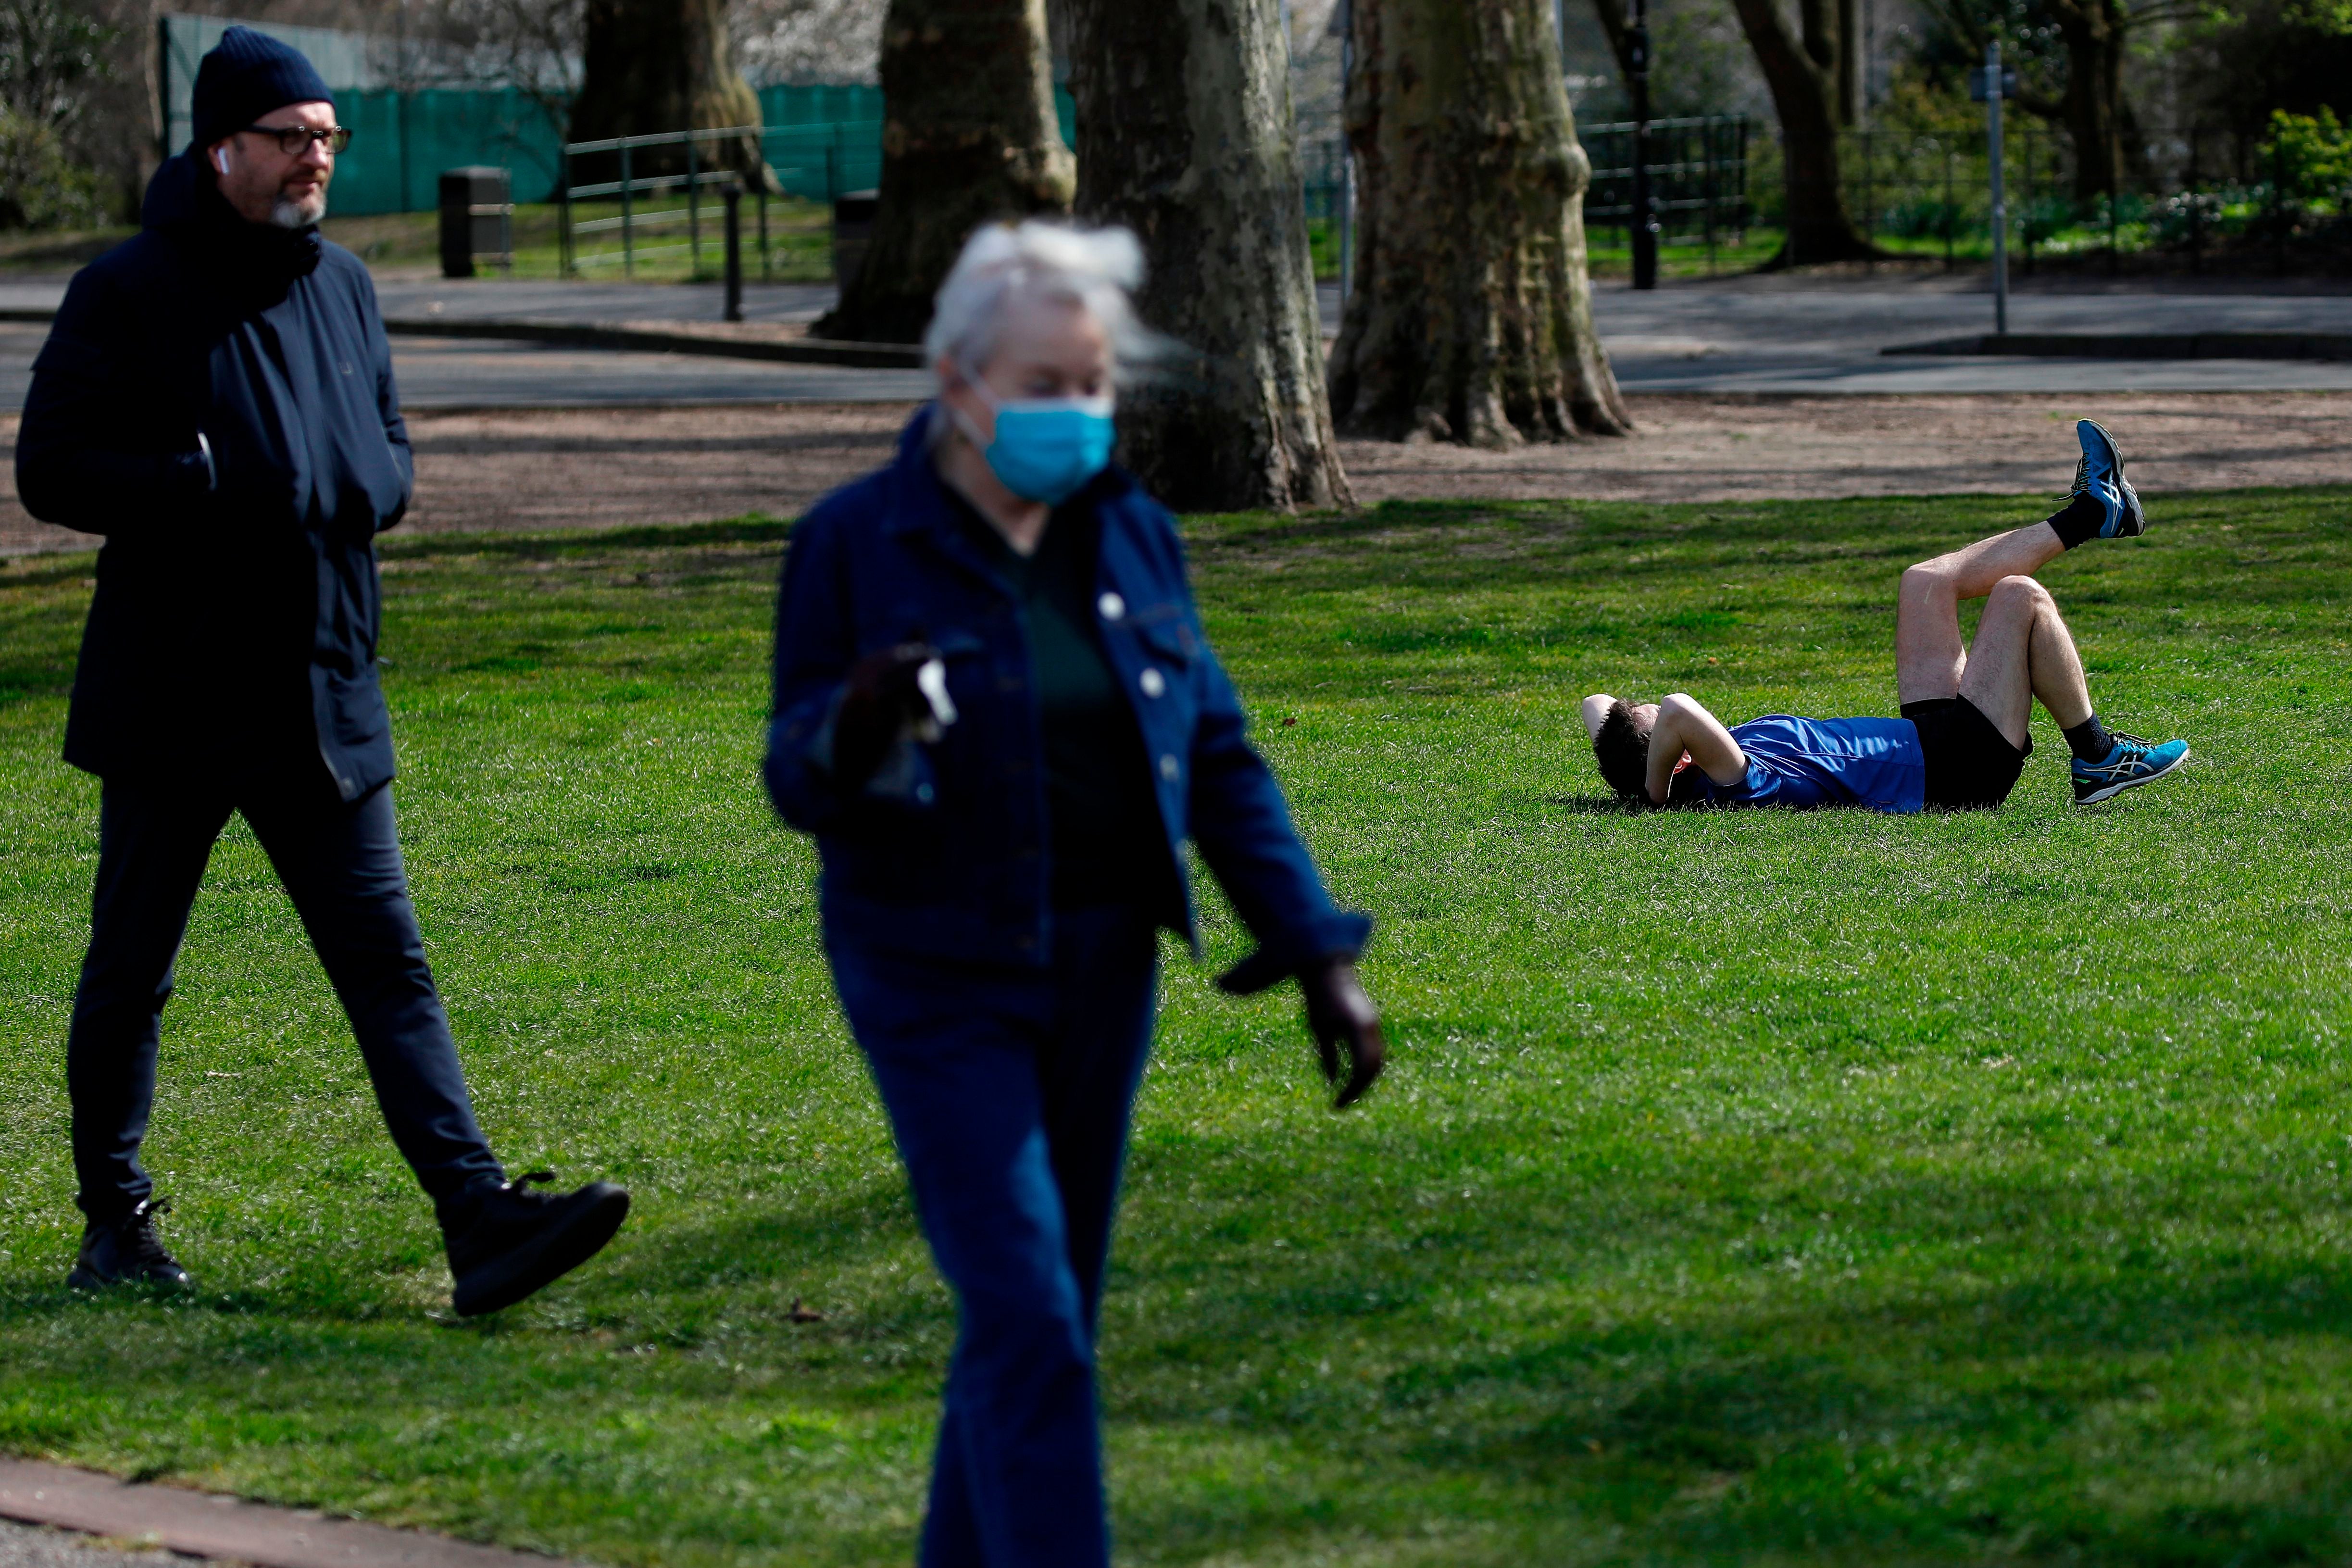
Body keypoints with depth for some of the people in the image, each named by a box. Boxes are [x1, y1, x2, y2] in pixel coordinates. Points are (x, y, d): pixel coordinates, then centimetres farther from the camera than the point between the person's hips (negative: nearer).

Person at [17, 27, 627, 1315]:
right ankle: (113, 1221, 24)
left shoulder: (341, 287, 10)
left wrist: (351, 491, -4)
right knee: (130, 971, 9)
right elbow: (52, 471, -10)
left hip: (322, 694, 4)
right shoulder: (129, 292, -8)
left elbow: (387, 457, 20)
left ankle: (480, 1218, -12)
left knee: (388, 964, -4)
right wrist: (209, 486, -22)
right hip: (170, 700, -4)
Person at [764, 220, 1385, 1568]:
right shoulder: (856, 544, -9)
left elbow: (1218, 761, 8)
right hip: (940, 983, -5)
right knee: (1029, 1325, -13)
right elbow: (803, 789, -9)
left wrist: (1321, 952, 1)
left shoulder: (1129, 534, 4)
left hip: (1103, 973, 5)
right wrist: (856, 731, -32)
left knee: (1045, 1316, 12)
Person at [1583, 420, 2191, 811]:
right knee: (2020, 596, -10)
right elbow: (1682, 711, -54)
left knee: (1928, 581, 18)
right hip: (1954, 768, -10)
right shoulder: (1732, 782, -33)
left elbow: (1597, 704, 6)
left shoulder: (1702, 772, -6)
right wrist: (1654, 788, -39)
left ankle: (2095, 514, 34)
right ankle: (2099, 762, 4)